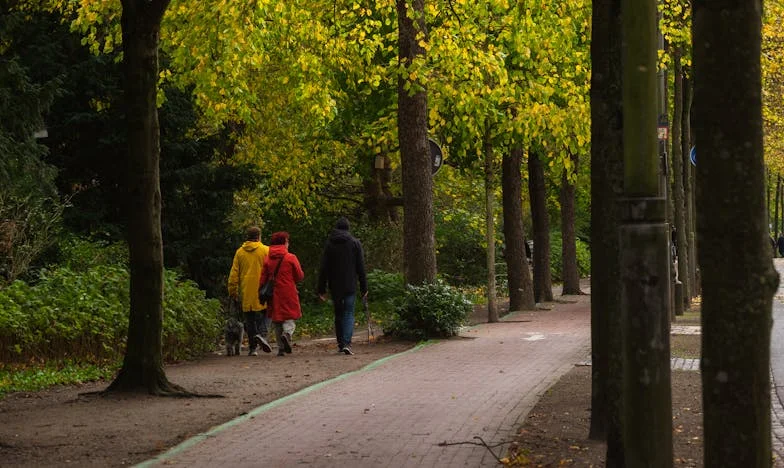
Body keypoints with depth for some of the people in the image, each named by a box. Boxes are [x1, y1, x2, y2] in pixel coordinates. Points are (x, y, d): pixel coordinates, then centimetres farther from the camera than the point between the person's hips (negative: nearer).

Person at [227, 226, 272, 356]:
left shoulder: (240, 252, 6)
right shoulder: (266, 250, -1)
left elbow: (234, 273, 7)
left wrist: (232, 290, 12)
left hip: (246, 292, 2)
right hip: (262, 290, -2)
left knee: (249, 320, 8)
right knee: (265, 314, 6)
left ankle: (253, 347, 7)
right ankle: (262, 334, -21)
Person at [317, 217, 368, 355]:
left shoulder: (329, 244, 3)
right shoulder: (355, 243, 0)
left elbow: (323, 268, 2)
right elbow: (361, 267, 0)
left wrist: (321, 288, 5)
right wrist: (364, 288, 4)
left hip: (335, 286, 2)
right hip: (350, 285, -2)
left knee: (338, 314, 14)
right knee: (349, 314, -2)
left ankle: (340, 343, 17)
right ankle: (346, 343, -18)